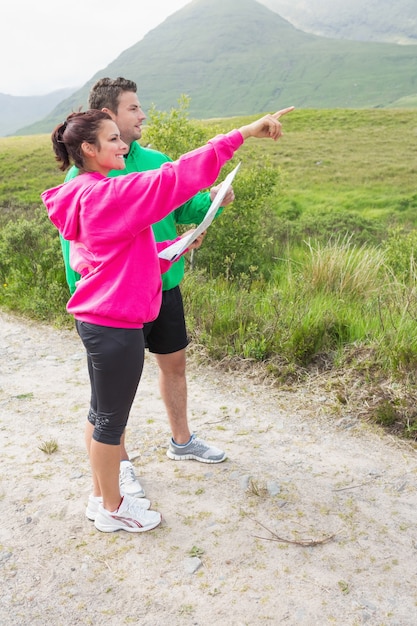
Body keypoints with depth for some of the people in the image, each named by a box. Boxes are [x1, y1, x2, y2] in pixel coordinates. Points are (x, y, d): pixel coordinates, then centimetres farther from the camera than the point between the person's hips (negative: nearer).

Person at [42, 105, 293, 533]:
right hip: (116, 326, -10)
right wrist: (243, 133, -28)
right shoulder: (106, 195, -19)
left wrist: (178, 245, 10)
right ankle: (112, 509, 25)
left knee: (103, 413, 20)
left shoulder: (87, 197, 12)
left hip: (96, 321, 10)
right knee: (112, 418, 6)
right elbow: (174, 179, -27)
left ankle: (101, 494, 36)